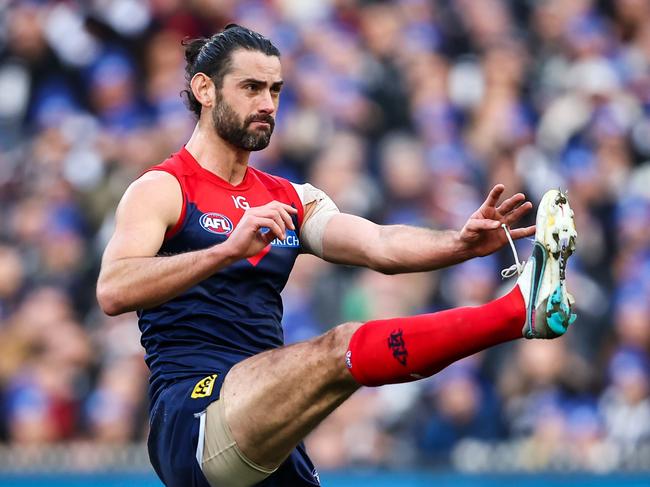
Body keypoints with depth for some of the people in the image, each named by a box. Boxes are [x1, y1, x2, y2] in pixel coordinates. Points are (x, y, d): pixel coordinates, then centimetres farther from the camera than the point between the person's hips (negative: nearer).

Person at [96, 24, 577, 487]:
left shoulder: (293, 201, 19)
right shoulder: (162, 190, 0)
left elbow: (378, 246, 1)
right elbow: (113, 292, -19)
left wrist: (461, 244, -19)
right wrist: (231, 248, -31)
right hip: (190, 416, -8)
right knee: (343, 349, -28)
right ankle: (520, 308, -38)